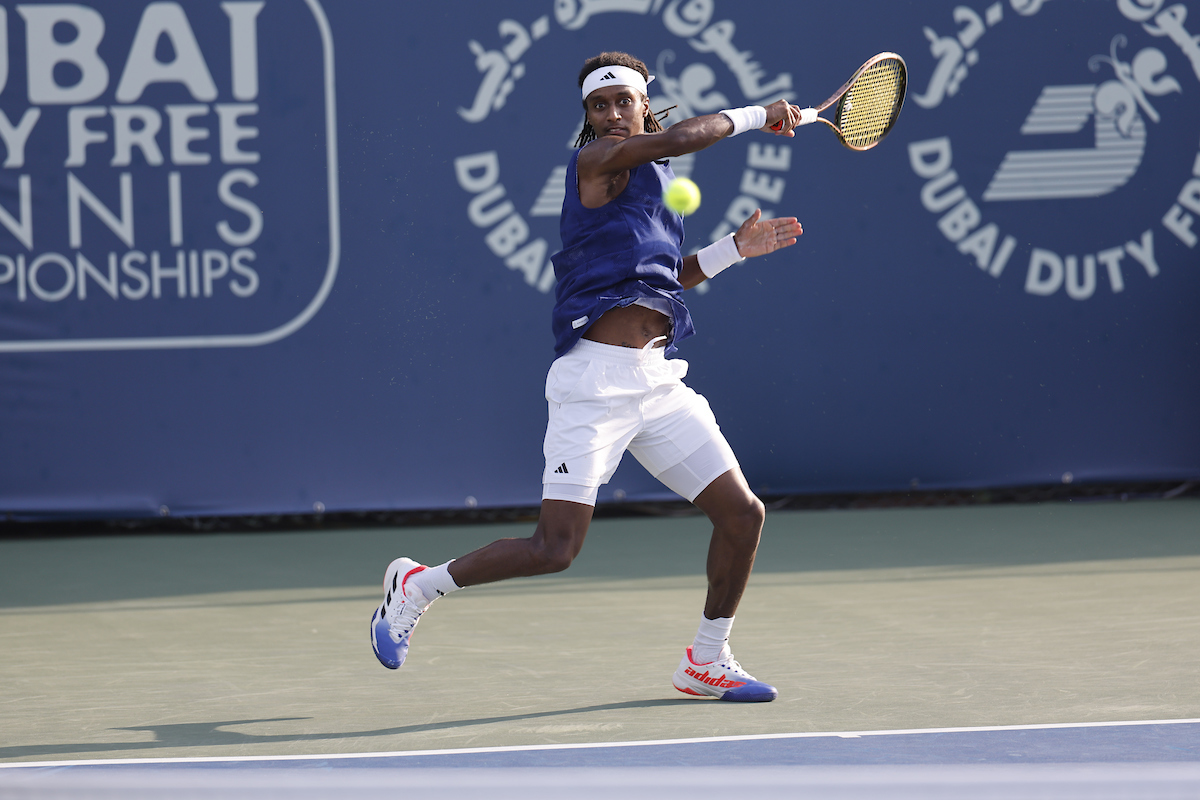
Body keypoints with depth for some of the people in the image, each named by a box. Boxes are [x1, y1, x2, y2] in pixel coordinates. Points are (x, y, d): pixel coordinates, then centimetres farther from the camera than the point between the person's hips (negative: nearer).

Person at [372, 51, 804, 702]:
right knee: (555, 548, -13)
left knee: (742, 512, 2)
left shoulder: (650, 178, 20)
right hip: (595, 380, -8)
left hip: (658, 381, 8)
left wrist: (733, 248, 18)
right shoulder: (597, 159, -4)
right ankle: (417, 586, 8)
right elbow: (681, 138, -19)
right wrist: (756, 115, -5)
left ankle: (707, 662, 20)